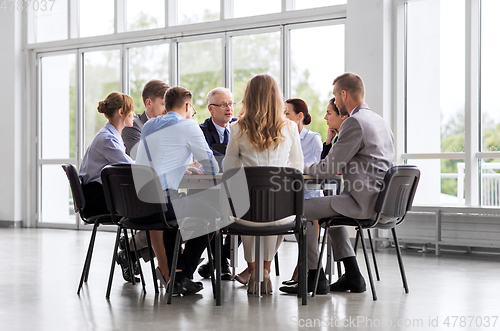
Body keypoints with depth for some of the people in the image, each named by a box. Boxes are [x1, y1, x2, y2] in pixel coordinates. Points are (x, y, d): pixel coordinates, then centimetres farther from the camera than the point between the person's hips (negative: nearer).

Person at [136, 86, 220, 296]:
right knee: (210, 215, 14)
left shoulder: (148, 126, 19)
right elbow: (212, 168, 2)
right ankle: (183, 275, 15)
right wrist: (198, 172, 24)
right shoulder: (188, 126, -1)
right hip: (165, 199, -7)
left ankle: (174, 270, 27)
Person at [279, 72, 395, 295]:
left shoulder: (354, 122, -14)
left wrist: (302, 168, 3)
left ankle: (315, 277, 5)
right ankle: (352, 276, 24)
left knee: (301, 209, -2)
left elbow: (329, 168, -14)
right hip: (380, 200, 10)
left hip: (363, 202, -10)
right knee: (330, 210, 32)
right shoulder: (380, 121, 17)